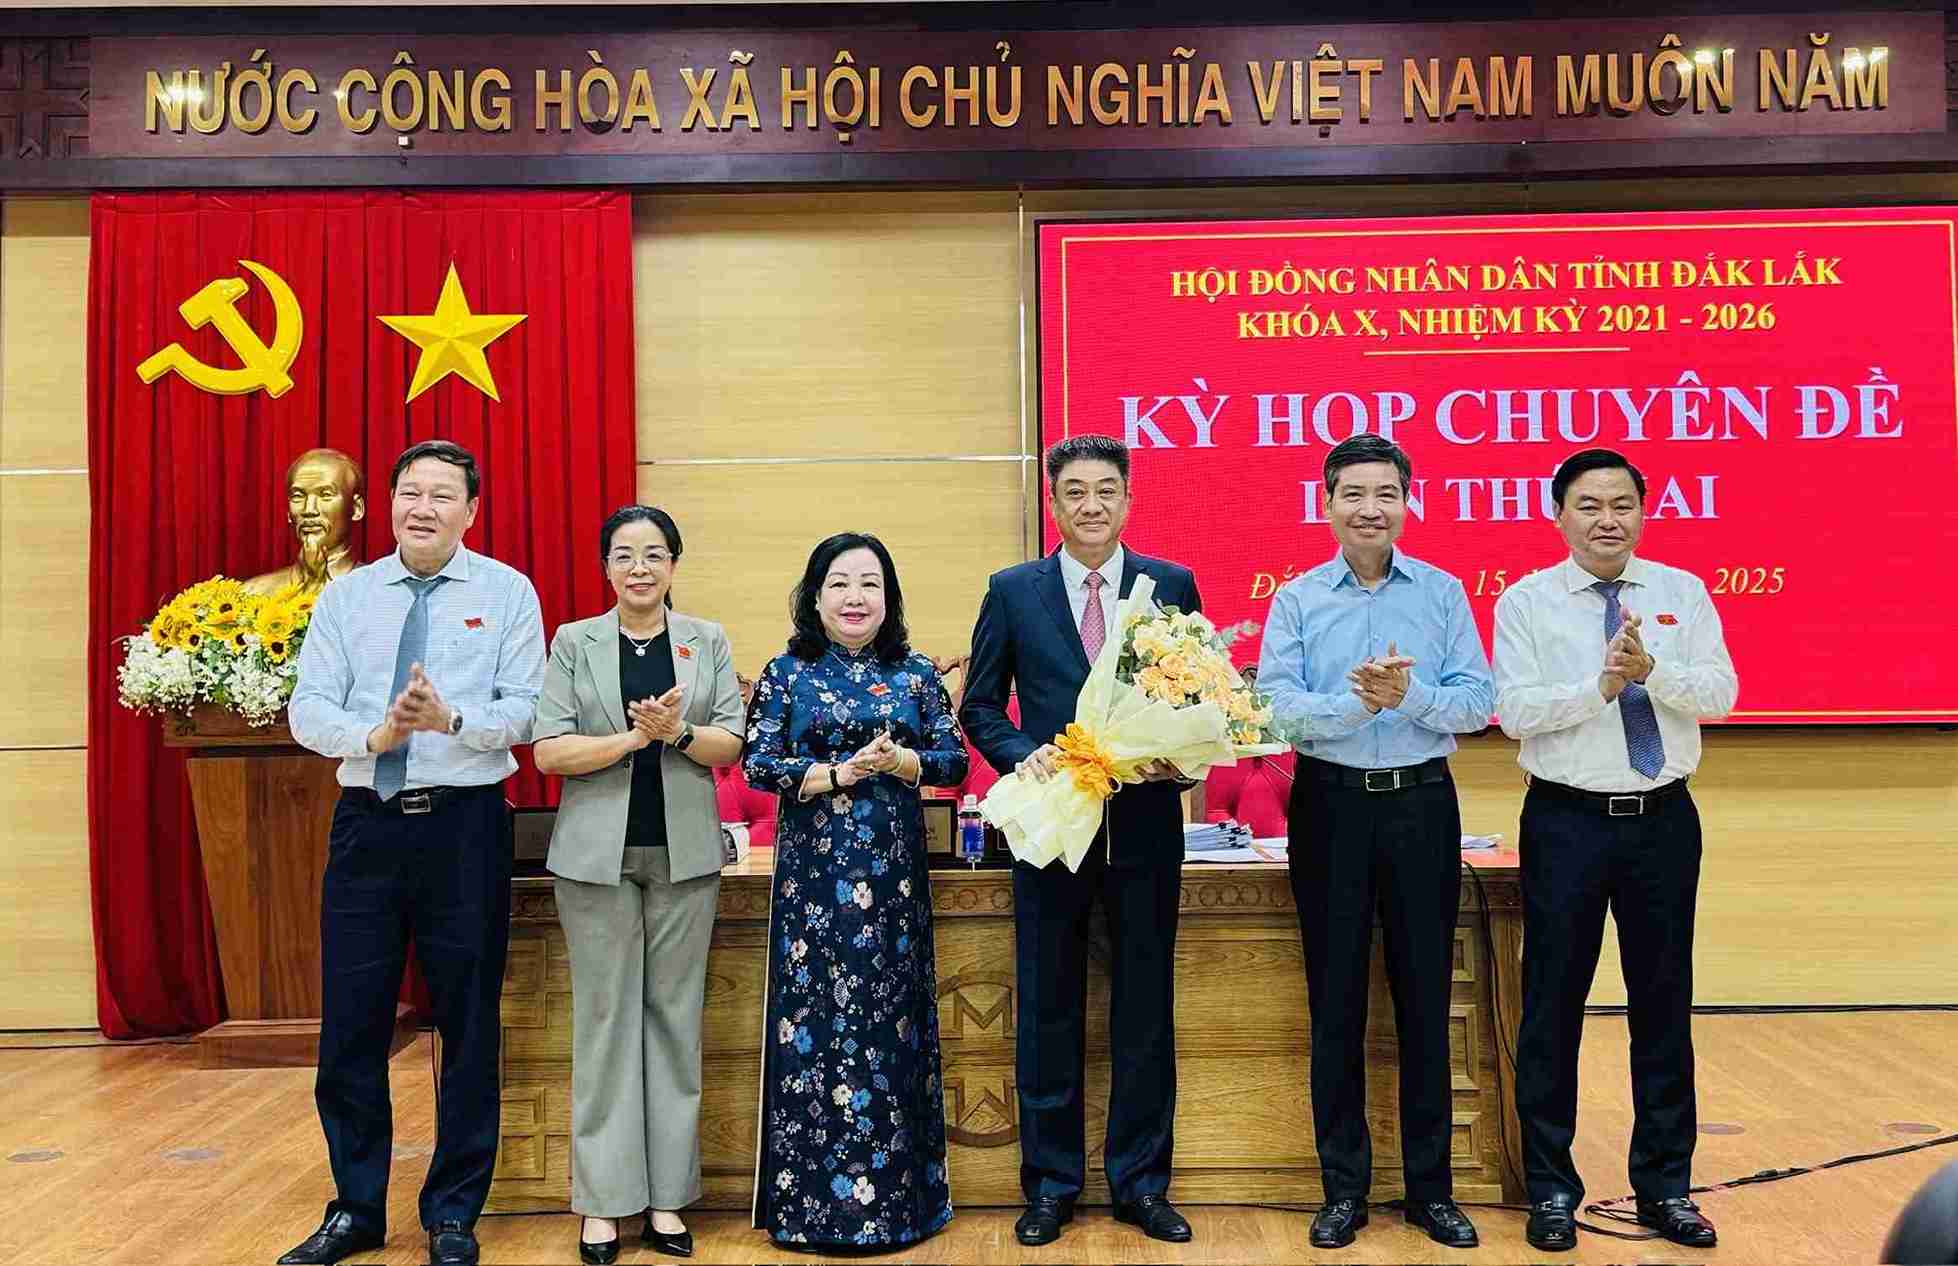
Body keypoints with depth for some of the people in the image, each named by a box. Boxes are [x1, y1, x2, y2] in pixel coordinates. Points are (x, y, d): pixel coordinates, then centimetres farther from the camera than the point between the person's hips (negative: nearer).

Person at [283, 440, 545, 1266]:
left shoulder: (507, 592, 2)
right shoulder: (345, 596, 9)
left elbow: (526, 709, -6)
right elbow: (306, 710, 1)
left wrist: (452, 720, -23)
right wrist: (375, 735, -17)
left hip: (465, 825, -2)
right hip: (366, 823, 2)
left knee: (468, 1026, 7)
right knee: (351, 1026, 8)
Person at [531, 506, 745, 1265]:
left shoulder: (708, 642, 8)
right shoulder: (573, 642, 5)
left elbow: (731, 745, 2)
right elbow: (547, 751, -4)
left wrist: (679, 731, -16)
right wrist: (634, 736, -14)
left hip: (685, 853, 1)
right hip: (598, 853, -1)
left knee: (675, 1016, 4)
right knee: (605, 1017, 2)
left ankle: (666, 1195, 14)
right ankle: (603, 1199, 11)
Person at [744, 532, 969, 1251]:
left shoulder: (915, 674, 7)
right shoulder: (786, 674, 4)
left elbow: (954, 759, 4)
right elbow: (757, 764, -3)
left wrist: (901, 761, -14)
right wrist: (837, 773, -13)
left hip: (894, 871, 2)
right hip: (814, 871, -1)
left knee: (892, 1017, 6)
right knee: (814, 1017, 1)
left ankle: (896, 1195, 19)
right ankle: (812, 1201, 14)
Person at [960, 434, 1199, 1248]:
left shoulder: (1172, 585, 3)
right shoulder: (1013, 591, 3)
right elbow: (981, 705, 5)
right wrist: (1022, 755, -13)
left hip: (1145, 822, 0)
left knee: (1145, 1010, 9)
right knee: (1047, 1012, 8)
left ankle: (1141, 1181, 24)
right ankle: (1050, 1183, 22)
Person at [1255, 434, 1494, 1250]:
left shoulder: (1443, 593, 4)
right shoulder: (1295, 600, 2)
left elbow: (1478, 700, -4)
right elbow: (1273, 706, -9)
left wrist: (1407, 693, -21)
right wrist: (1355, 703, -24)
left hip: (1423, 805, 1)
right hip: (1330, 806, 0)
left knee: (1425, 999, 8)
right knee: (1336, 1003, 7)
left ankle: (1431, 1188, 22)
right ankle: (1343, 1188, 20)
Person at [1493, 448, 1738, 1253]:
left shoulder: (1683, 593, 6)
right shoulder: (1526, 601, -2)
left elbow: (1719, 695, -5)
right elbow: (1515, 711, -11)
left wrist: (1651, 667, -22)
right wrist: (1600, 683, -23)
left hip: (1665, 821, 3)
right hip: (1568, 822, -2)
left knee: (1664, 1005, 11)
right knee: (1553, 1006, 4)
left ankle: (1665, 1186, 26)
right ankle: (1551, 1188, 18)